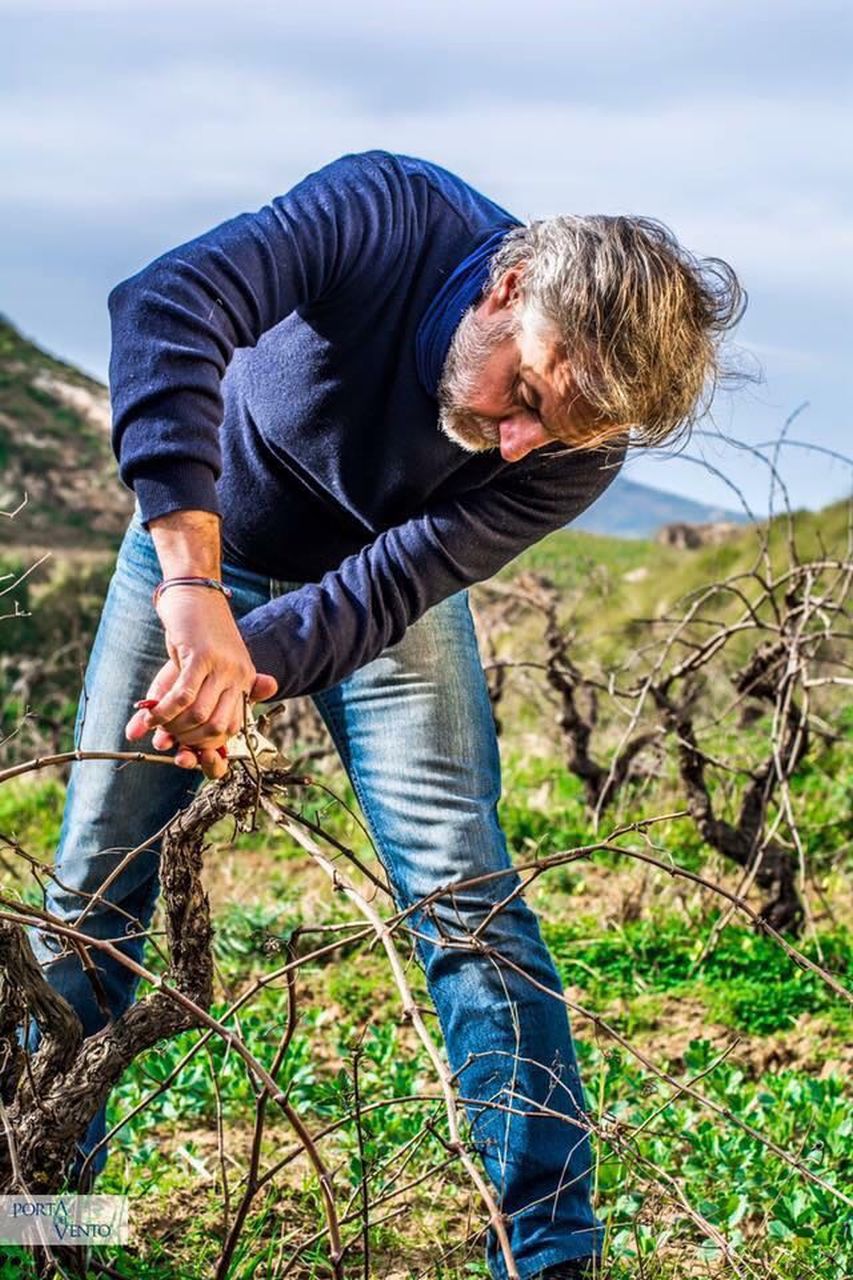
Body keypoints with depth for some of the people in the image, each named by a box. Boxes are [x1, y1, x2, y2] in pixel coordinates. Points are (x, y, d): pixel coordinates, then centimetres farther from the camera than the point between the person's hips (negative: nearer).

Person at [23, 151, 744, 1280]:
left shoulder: (576, 452, -28)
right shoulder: (388, 216, -34)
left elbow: (381, 593, -29)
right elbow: (167, 311, -47)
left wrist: (247, 660, -47)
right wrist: (193, 584, -57)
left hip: (386, 582, 0)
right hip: (196, 538, 0)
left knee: (463, 890, -13)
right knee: (93, 886, 2)